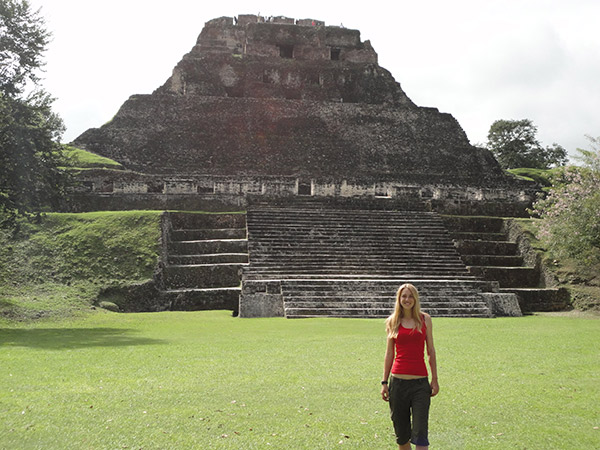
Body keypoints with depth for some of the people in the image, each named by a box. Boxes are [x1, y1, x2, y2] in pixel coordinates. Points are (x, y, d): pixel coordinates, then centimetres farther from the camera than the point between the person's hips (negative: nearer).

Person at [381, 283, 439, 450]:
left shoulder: (424, 319, 5)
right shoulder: (392, 321, 6)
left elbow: (431, 350, 8)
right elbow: (389, 353, 9)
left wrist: (435, 379, 4)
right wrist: (384, 382, 6)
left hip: (420, 381, -1)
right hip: (398, 381, 1)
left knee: (420, 433, -7)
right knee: (401, 432, 8)